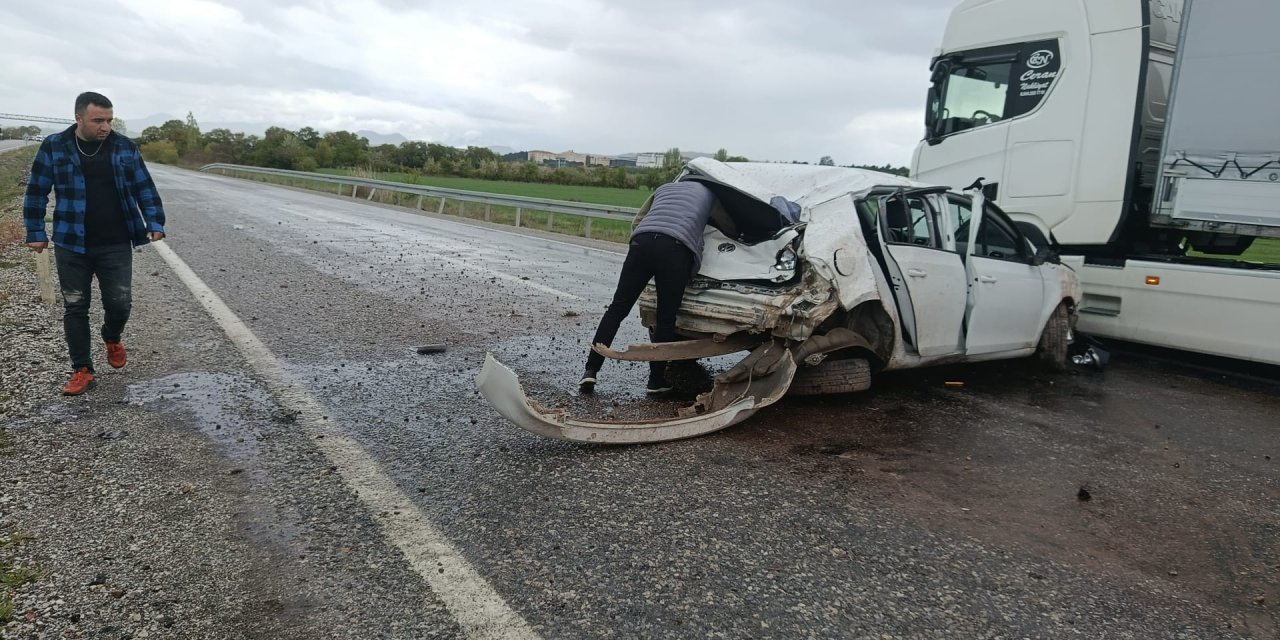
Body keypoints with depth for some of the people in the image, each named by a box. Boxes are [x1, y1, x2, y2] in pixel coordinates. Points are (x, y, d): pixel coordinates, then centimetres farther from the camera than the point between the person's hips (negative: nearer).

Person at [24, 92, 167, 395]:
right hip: (71, 246, 0)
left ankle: (112, 340, 34)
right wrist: (36, 232, 3)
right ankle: (82, 369, 16)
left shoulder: (125, 147, 1)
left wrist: (154, 223, -4)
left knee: (120, 303, 1)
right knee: (75, 308, 5)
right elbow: (36, 192, 5)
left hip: (116, 246, 0)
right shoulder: (54, 146, -1)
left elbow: (145, 189, 6)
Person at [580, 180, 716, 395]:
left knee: (617, 308, 7)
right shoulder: (709, 193, 30)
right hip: (677, 249, -2)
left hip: (642, 241, 3)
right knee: (666, 319, 8)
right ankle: (656, 380, 13)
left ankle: (591, 370, 2)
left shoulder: (664, 187, 38)